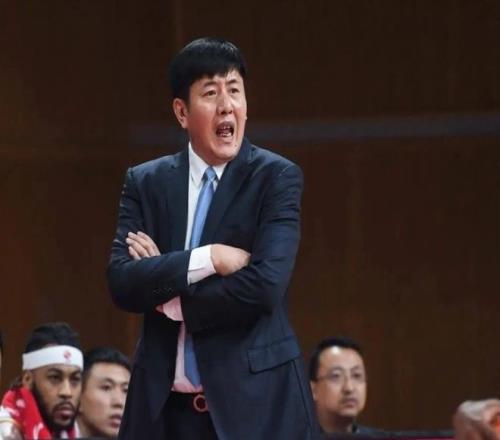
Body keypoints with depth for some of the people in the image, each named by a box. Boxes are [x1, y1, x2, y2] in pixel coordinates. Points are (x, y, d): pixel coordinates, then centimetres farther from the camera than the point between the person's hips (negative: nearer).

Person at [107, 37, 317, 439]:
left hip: (254, 399, -3)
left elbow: (265, 284, -13)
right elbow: (121, 282, -4)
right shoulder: (146, 183, 9)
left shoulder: (277, 178, -1)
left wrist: (167, 293, -5)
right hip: (165, 404, 3)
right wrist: (209, 259, -15)